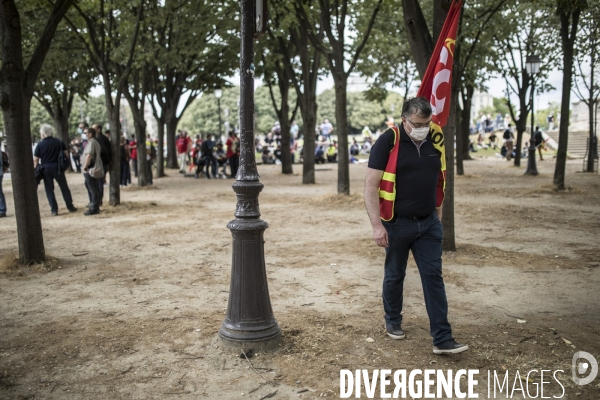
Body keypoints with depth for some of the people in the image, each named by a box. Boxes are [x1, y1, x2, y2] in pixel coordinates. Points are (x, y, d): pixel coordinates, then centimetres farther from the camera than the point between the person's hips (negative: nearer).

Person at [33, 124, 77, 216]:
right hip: (58, 168, 1)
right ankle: (70, 207, 13)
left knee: (49, 190, 7)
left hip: (46, 169, -1)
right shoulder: (59, 142, 1)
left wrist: (35, 169, 5)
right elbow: (66, 154, 4)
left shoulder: (40, 145, -5)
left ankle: (54, 209, 5)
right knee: (64, 188, 10)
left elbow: (35, 159, -5)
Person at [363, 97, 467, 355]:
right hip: (397, 224, -3)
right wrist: (377, 225, -19)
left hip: (428, 224, 4)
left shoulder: (435, 141, 1)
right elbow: (371, 186, -14)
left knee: (434, 277, 2)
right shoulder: (388, 142, -13)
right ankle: (393, 322, 36)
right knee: (394, 275, 13)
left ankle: (443, 340, 6)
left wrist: (438, 216, 15)